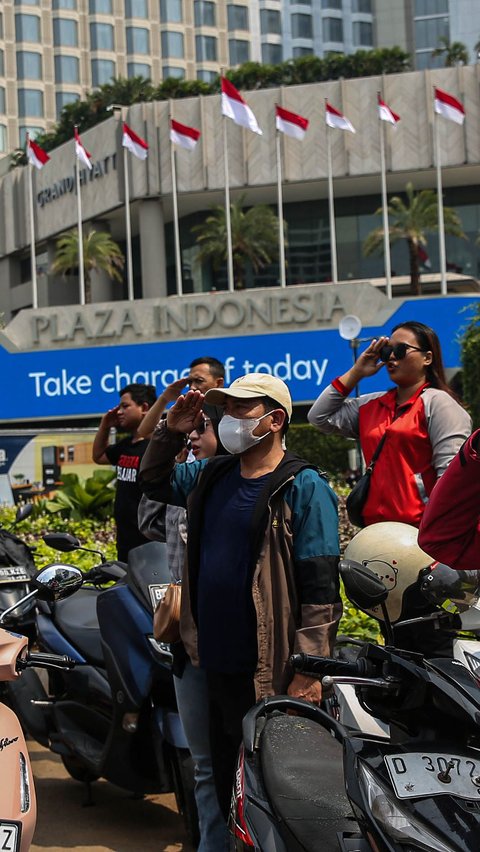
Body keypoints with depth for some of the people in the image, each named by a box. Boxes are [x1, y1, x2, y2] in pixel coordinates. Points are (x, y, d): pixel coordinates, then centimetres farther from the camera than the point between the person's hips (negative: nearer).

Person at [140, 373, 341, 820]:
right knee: (225, 779, 18)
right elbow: (154, 480, 28)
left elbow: (321, 588, -16)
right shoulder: (212, 475, 10)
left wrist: (309, 670, -21)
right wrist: (170, 431, 9)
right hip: (217, 662, 7)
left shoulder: (303, 487, -11)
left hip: (270, 673, -7)